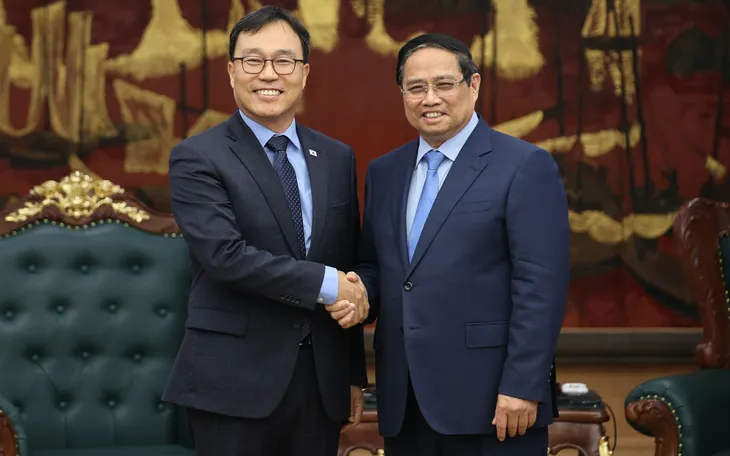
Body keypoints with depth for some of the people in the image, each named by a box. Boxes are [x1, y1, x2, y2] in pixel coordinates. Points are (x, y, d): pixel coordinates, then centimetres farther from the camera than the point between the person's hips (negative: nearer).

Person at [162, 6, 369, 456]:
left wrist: (355, 374, 13)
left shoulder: (337, 158, 11)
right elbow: (225, 255, -17)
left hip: (322, 379, 5)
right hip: (235, 381, -4)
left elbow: (349, 271, 13)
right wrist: (324, 284, -15)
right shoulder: (197, 158, -5)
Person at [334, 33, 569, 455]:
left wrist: (523, 387, -16)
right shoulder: (384, 172, 14)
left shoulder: (526, 166, -5)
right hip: (404, 404, 6)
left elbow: (541, 285, -10)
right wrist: (359, 291, -3)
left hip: (489, 400, -5)